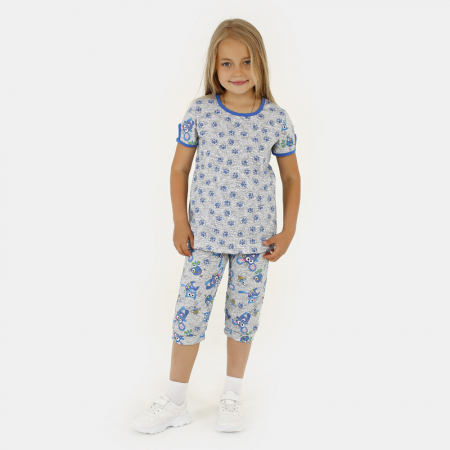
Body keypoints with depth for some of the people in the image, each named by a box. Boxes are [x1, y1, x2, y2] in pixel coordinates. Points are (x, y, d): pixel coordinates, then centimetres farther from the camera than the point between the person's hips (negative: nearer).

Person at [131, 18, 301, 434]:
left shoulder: (276, 119, -5)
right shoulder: (199, 112, -6)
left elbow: (291, 177, 5)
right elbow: (179, 168, 3)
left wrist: (288, 231, 1)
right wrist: (180, 223, -3)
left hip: (255, 238, 0)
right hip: (205, 234, 0)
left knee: (244, 315, 11)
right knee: (188, 313, 4)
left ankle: (232, 395, 31)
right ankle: (174, 401, 20)